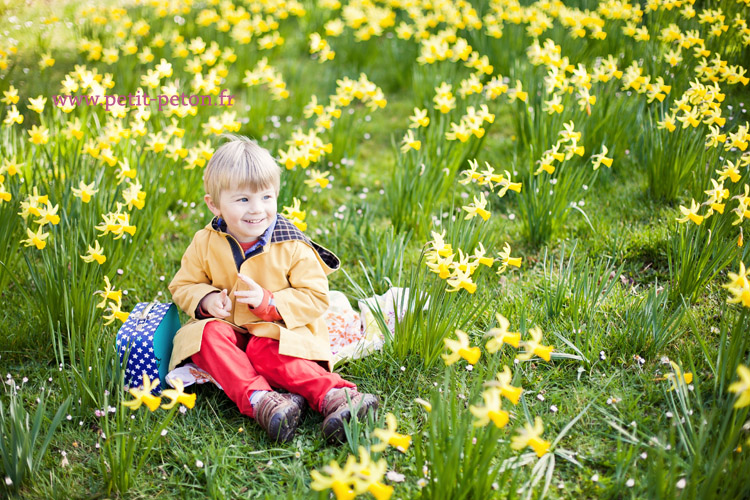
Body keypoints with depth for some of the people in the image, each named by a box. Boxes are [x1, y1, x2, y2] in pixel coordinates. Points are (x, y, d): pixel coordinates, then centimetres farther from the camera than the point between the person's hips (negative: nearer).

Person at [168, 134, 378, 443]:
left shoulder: (292, 247, -10)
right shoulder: (205, 244, -3)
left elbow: (315, 297, -9)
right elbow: (183, 286, 9)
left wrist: (268, 301, -23)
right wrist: (206, 299, -15)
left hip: (277, 330, -3)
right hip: (227, 328, 3)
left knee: (265, 351, -35)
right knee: (209, 336, -30)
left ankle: (334, 395, -45)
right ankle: (257, 399, -46)